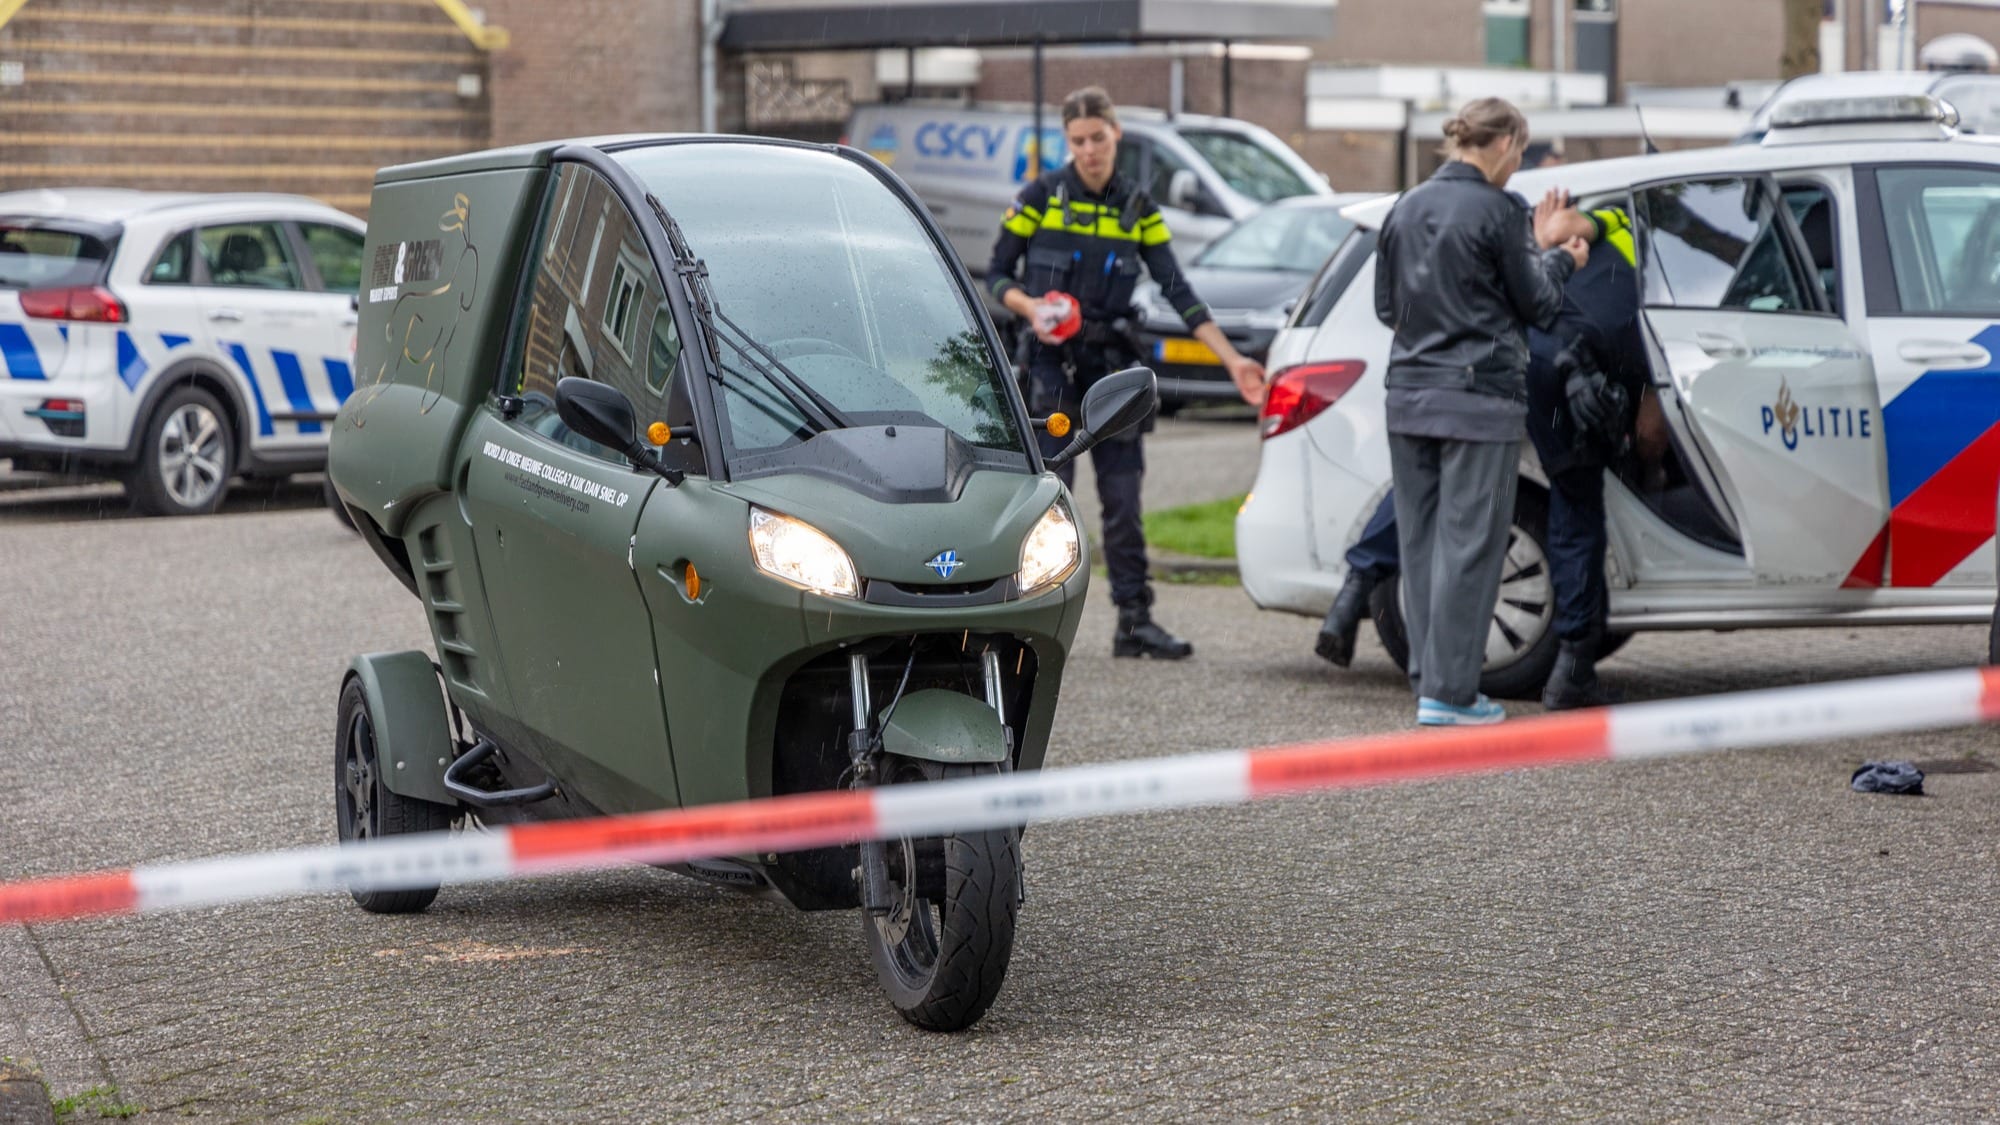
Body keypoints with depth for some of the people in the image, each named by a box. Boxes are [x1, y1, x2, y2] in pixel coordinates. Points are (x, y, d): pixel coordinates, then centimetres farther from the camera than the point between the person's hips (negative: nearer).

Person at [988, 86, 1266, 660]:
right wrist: (1030, 308, -19)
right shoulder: (1041, 197, -2)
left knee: (1123, 498, 3)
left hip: (1109, 363, 3)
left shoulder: (1137, 209, 6)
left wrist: (1233, 360, -3)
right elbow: (997, 274, 2)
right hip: (1048, 361, -3)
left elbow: (1178, 291, 3)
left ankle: (1135, 620, 6)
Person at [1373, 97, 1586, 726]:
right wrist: (1559, 261, 18)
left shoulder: (1407, 208, 10)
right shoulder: (1492, 211, -11)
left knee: (1421, 543, 11)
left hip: (1410, 396, 7)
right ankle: (1448, 692, -2)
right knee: (1467, 545, -3)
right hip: (1477, 398, -7)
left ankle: (1429, 679, 15)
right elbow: (1537, 305, -4)